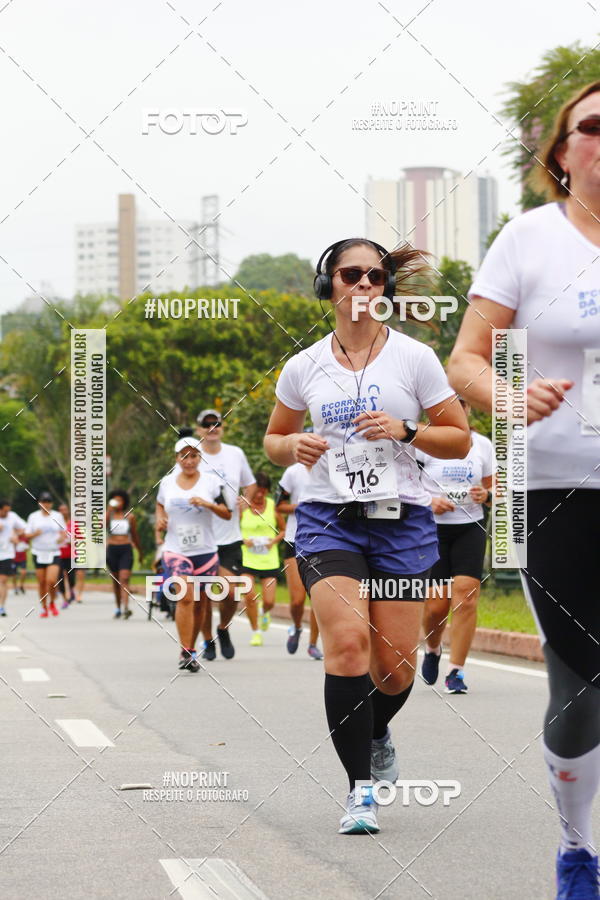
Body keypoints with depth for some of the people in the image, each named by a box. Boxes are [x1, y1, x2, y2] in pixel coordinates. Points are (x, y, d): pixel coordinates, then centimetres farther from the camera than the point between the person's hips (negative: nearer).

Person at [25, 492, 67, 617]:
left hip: (54, 553, -1)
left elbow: (64, 531, 13)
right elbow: (27, 536, 6)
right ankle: (44, 607, 20)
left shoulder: (57, 516, 3)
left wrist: (62, 537, -10)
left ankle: (52, 603, 11)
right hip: (39, 553, 1)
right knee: (42, 582, 3)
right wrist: (35, 534, -15)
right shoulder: (33, 517, 3)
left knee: (52, 581, -15)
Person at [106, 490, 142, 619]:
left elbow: (134, 535, 17)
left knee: (124, 579, -15)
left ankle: (125, 607, -27)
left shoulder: (130, 516, 8)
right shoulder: (109, 515, 4)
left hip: (126, 549, -1)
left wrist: (139, 551, 23)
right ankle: (118, 608, 21)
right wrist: (109, 509, -21)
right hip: (112, 549, 1)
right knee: (115, 580, 9)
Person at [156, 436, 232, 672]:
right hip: (175, 550, -1)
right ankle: (185, 653, -19)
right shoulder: (167, 483, 6)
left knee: (199, 603, 8)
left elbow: (227, 514, 1)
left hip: (205, 551, 1)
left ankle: (191, 649, 24)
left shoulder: (212, 481, 1)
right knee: (185, 597, -18)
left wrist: (207, 504, -16)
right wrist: (160, 522, 4)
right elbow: (160, 505, 24)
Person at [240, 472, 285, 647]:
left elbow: (283, 529, 12)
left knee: (269, 601, -3)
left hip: (269, 560, 1)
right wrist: (243, 540, -13)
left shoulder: (273, 506, 2)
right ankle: (255, 632, 5)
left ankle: (265, 613, 35)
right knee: (250, 596, -14)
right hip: (247, 559, -1)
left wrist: (274, 540, -7)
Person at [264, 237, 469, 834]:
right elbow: (273, 441, 19)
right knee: (347, 642, -20)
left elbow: (460, 440, 5)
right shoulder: (303, 367, 6)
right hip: (328, 517, 0)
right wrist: (293, 446, -4)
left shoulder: (414, 357, 2)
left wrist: (405, 431, -12)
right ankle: (360, 789, -13)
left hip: (401, 521, 0)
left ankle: (376, 733, 36)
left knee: (396, 664, 0)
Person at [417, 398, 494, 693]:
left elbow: (491, 489, 18)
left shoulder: (483, 445, 9)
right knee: (436, 604, -5)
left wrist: (486, 496, -5)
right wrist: (428, 502, -17)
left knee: (466, 596, -14)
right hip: (433, 528, -2)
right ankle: (432, 650, 29)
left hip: (471, 528, 2)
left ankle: (456, 671, -6)